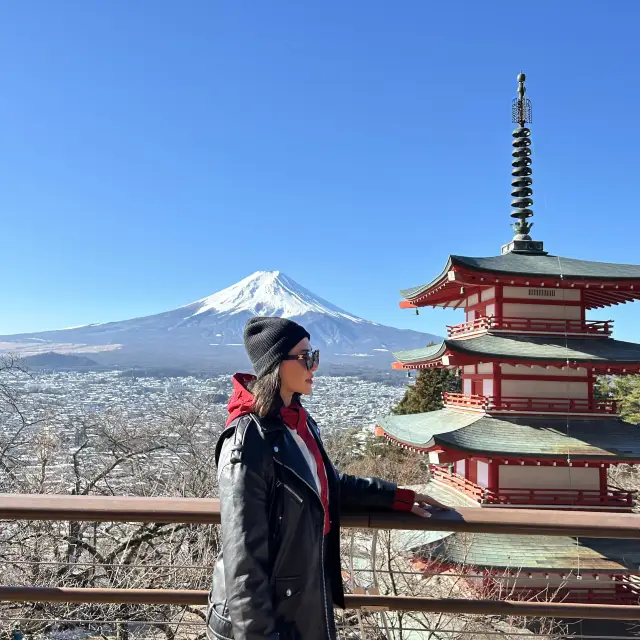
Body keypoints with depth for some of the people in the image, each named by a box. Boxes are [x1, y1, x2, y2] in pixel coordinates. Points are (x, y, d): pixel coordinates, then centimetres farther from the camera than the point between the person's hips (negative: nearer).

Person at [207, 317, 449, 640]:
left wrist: (398, 497, 14)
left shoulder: (300, 421, 0)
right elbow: (243, 554, -23)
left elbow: (328, 484, 15)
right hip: (265, 612, -7)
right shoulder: (249, 441, -25)